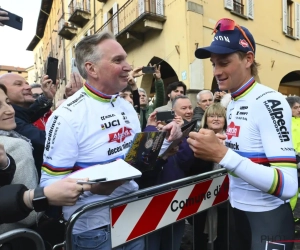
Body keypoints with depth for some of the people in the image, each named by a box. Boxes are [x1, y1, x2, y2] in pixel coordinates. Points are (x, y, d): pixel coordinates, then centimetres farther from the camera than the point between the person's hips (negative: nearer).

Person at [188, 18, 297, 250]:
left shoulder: (269, 101, -20)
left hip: (268, 218, -7)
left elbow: (288, 185, -27)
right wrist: (214, 149, -4)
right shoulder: (232, 104, 4)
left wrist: (223, 154, -33)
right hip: (237, 210, 7)